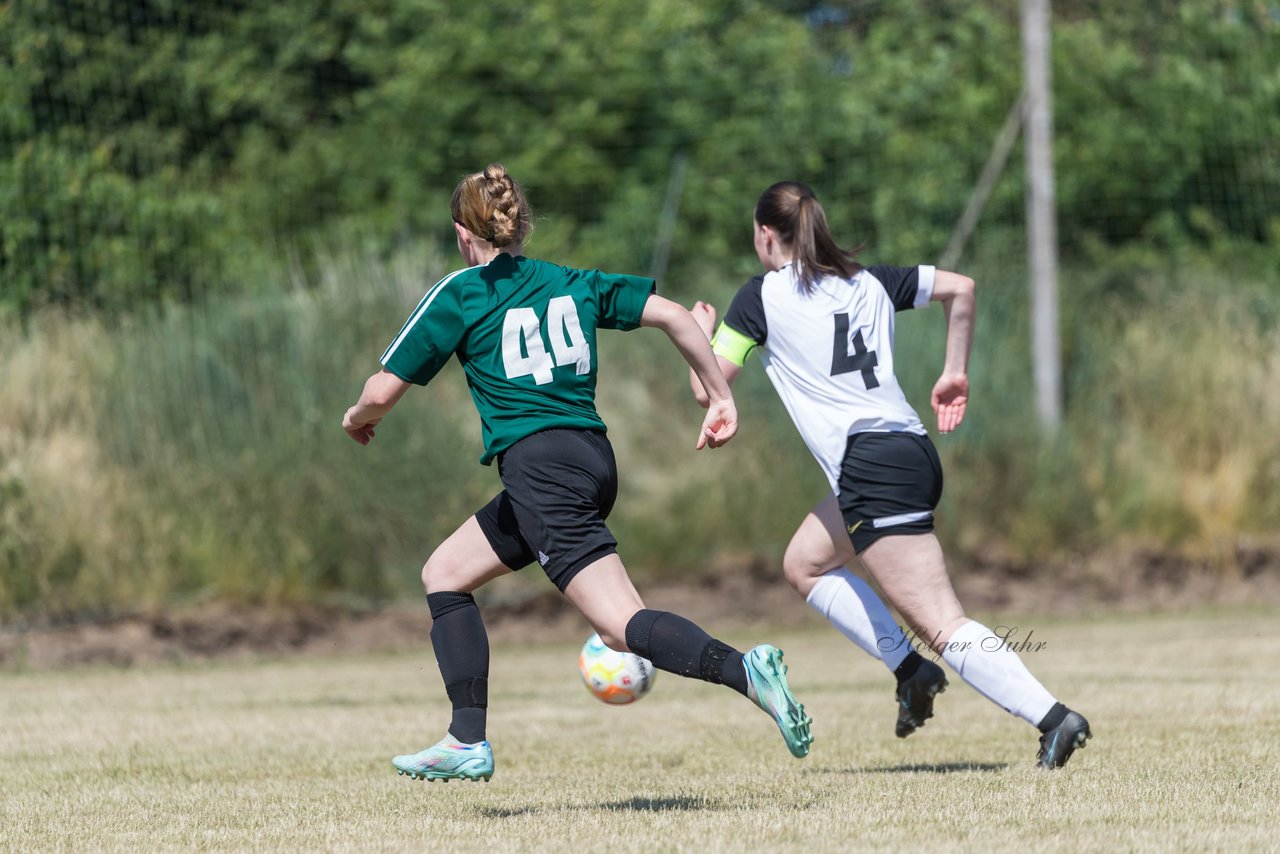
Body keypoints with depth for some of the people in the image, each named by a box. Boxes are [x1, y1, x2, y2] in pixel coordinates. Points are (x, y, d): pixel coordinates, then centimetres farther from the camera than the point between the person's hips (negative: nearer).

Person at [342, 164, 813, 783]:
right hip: (592, 458, 8)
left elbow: (383, 392, 2)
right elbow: (672, 314, 11)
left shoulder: (458, 296, 2)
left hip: (540, 468, -8)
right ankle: (467, 741, 12)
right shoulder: (572, 284, 17)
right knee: (444, 574, 20)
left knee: (621, 625, -15)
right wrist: (720, 398, 16)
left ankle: (743, 670, -36)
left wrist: (358, 418, 25)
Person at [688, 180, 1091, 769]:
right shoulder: (868, 281, 16)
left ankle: (1053, 717, -22)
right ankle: (910, 669, 15)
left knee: (943, 627, -10)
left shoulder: (764, 295, 0)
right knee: (804, 564, 26)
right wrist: (956, 374, 23)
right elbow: (960, 288, 16)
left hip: (873, 469, -8)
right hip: (911, 451, 8)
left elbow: (707, 388, 2)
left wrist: (703, 332, 22)